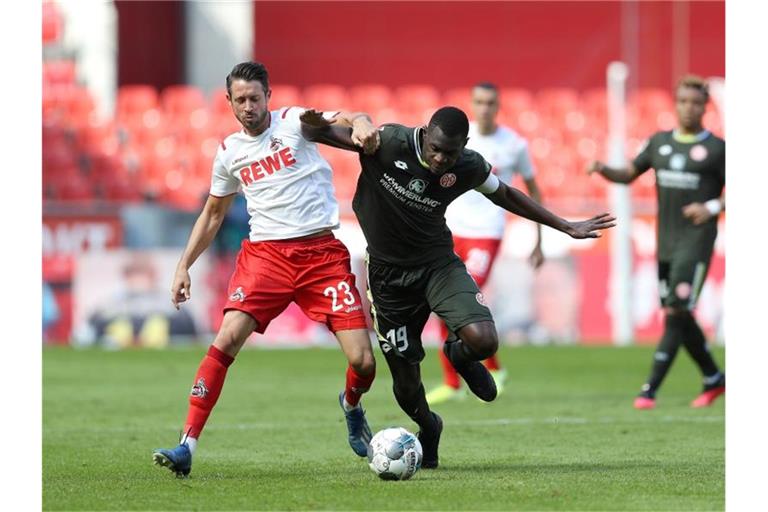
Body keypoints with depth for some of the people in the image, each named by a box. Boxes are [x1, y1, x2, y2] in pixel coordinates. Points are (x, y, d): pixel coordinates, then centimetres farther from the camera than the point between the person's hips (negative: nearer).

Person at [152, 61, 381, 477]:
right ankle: (187, 446, -17)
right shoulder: (229, 152, 11)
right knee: (227, 339, -20)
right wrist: (184, 266, 16)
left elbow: (345, 120, -15)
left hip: (323, 254, -2)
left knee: (362, 362, -8)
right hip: (264, 253, 2)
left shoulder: (294, 121, 1)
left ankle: (351, 405, 30)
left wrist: (362, 124, -39)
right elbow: (212, 215, 24)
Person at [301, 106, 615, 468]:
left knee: (483, 341, -25)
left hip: (439, 264, 2)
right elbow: (325, 133, -17)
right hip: (389, 272, -1)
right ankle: (427, 429, 40)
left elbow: (503, 195, 10)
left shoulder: (470, 167, -11)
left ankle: (459, 354, 16)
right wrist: (317, 126, -43)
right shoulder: (389, 143, -22)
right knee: (406, 383, 3)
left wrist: (566, 227, 12)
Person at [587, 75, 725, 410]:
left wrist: (712, 207, -17)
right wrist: (602, 169, -2)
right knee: (679, 317, 9)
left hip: (696, 241, -6)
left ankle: (650, 390, -14)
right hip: (666, 243, 6)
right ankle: (714, 380, 27)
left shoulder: (716, 148, -2)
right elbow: (629, 175, 17)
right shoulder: (660, 142, 12)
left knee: (676, 313, -13)